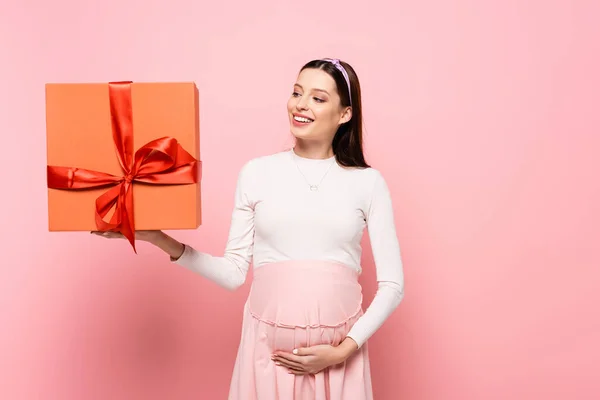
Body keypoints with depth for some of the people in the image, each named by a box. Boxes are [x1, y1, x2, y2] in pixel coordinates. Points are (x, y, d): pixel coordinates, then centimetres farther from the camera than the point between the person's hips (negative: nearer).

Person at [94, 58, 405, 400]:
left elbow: (392, 286, -1)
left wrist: (344, 350, -9)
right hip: (268, 345, 1)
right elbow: (234, 273, 3)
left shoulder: (367, 182, 0)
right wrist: (161, 241, -7)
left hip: (339, 352, 0)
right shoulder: (257, 173, 2)